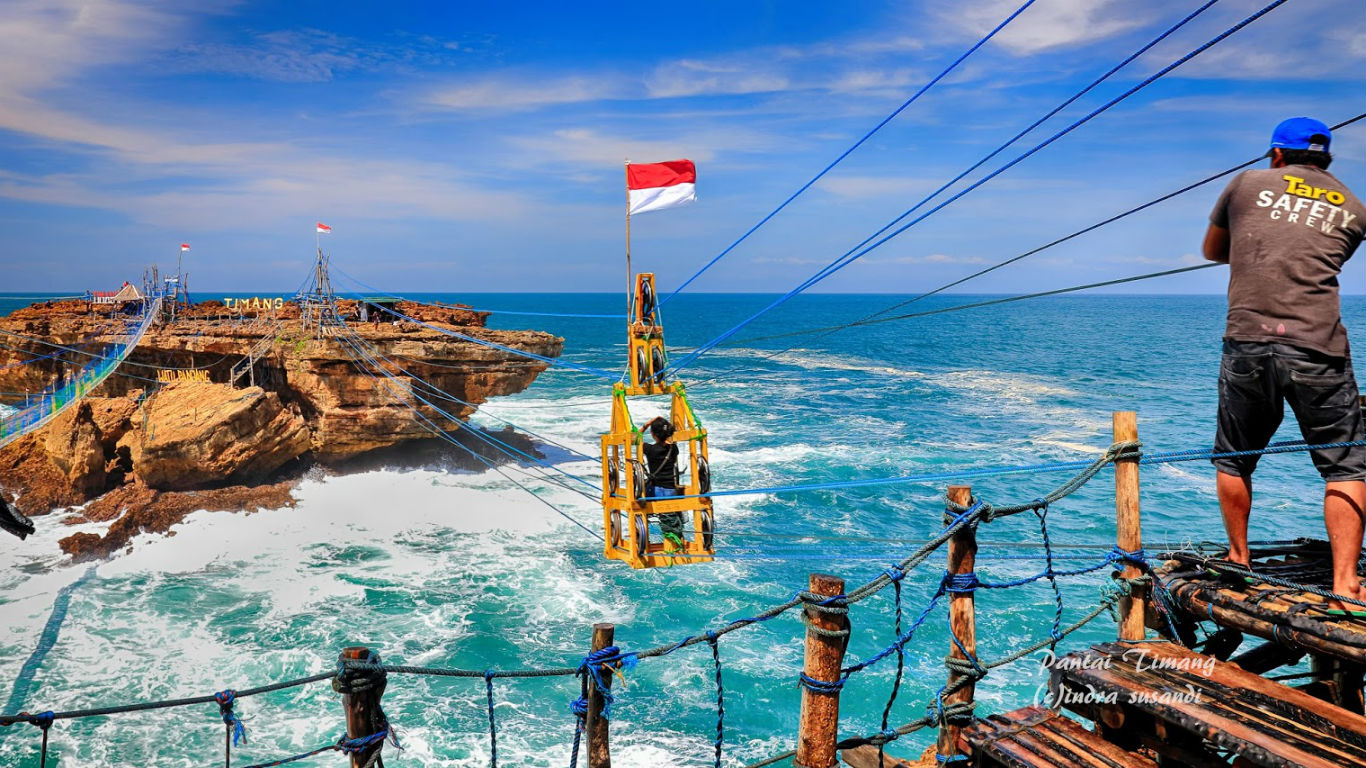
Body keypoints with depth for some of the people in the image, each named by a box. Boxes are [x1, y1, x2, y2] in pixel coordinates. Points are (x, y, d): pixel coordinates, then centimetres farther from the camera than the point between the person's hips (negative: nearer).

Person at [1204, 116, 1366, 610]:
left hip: (1247, 343, 0)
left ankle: (1239, 561, 26)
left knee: (1233, 460, 16)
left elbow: (1212, 251, 25)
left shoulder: (1248, 184, 13)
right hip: (1318, 349, 0)